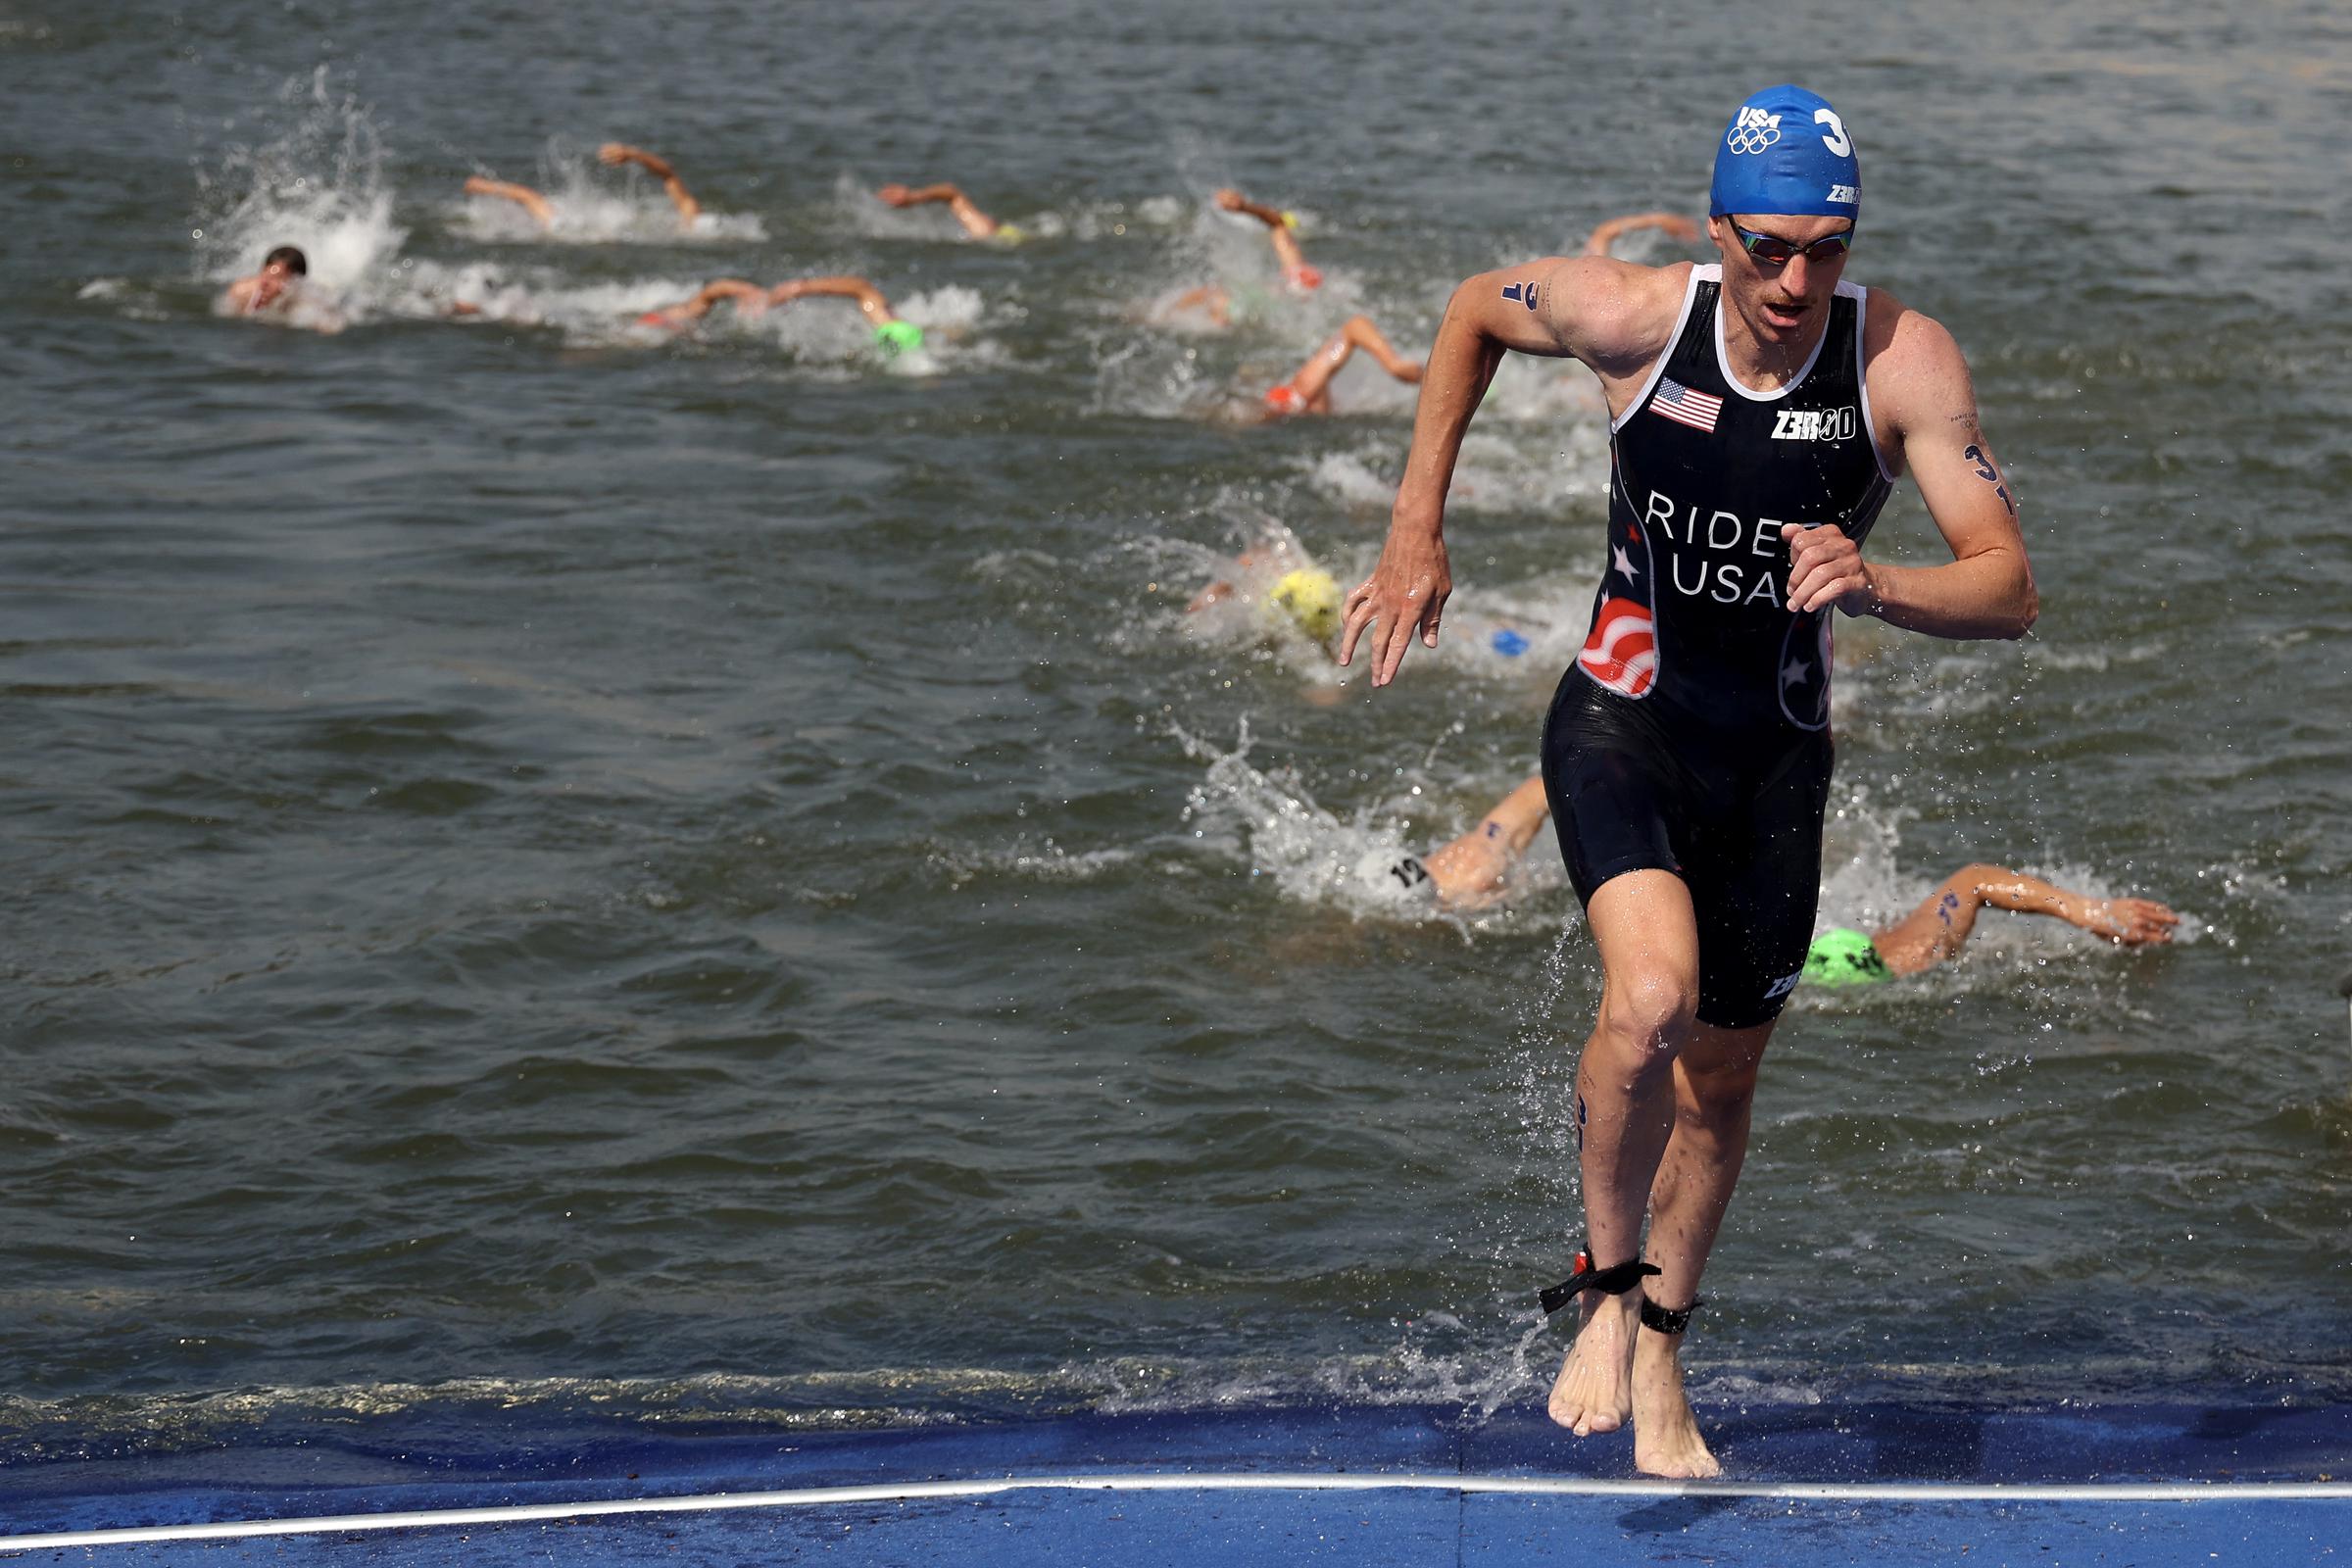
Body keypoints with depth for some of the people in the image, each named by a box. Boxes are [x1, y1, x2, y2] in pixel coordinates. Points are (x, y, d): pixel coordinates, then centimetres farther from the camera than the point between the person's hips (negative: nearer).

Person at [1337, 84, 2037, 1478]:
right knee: (1651, 997, -27)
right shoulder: (1631, 317, -16)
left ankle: (1660, 1359, 38)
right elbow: (1473, 312, 6)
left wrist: (1877, 587, -39)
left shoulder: (1904, 361, -17)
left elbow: (2010, 592, -18)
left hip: (1776, 756, 2)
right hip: (1623, 721, -2)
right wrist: (1418, 528, 4)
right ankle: (1606, 1289, -1)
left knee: (1723, 1075, 14)